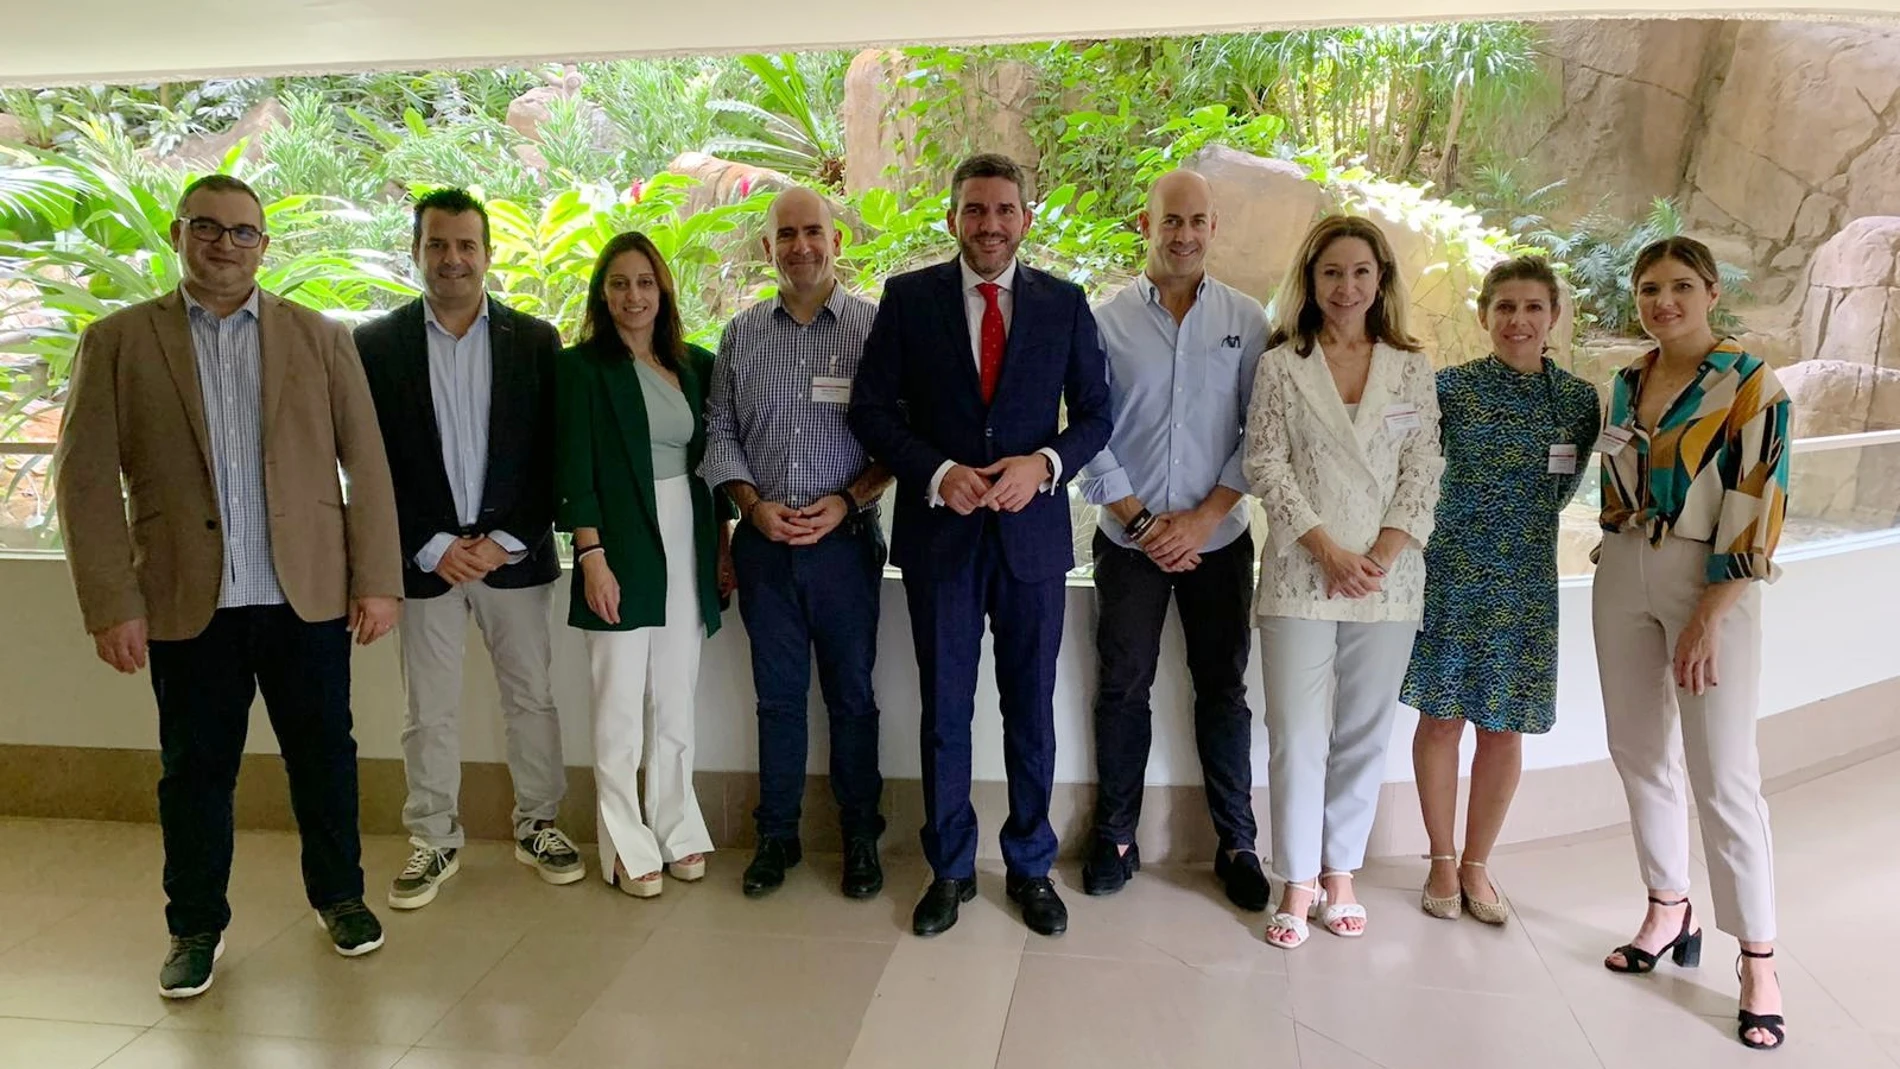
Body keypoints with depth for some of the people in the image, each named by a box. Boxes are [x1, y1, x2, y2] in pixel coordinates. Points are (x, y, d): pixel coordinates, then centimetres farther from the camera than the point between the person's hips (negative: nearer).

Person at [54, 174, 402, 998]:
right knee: (195, 770, 10)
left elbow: (366, 464, 2)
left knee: (323, 754, 11)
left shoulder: (321, 339, 5)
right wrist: (111, 604, -7)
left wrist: (378, 580, -3)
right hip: (186, 604, 0)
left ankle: (339, 895, 31)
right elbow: (87, 480, -1)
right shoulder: (117, 341, 3)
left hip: (309, 596, 1)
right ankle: (196, 926, 28)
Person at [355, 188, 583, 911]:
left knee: (531, 699, 9)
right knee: (429, 713, 8)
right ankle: (434, 842, 23)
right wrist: (432, 548, -9)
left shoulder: (535, 341, 2)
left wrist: (506, 542, -9)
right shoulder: (376, 344, 1)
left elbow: (551, 457, -1)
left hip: (515, 552, 1)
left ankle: (536, 825, 25)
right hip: (424, 558, 0)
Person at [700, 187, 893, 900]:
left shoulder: (876, 327, -2)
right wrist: (753, 504, -5)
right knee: (778, 695, 11)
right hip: (765, 541, 3)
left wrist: (848, 500, -14)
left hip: (845, 539, -2)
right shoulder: (741, 334, 8)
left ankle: (860, 836, 22)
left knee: (852, 693, 8)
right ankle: (777, 835, 24)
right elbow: (721, 432, 10)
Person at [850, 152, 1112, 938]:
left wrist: (1045, 463, -13)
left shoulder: (1064, 303, 5)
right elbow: (871, 409, 0)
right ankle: (949, 868, 24)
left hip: (1032, 527, 1)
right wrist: (938, 474, -14)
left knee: (1031, 708, 10)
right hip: (939, 529, 0)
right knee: (945, 709, 8)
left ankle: (1031, 868, 27)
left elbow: (1094, 414, 6)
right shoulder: (908, 298, 2)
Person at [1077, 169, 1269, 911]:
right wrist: (1137, 520, -8)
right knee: (1123, 689, 7)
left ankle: (1236, 844, 20)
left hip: (1218, 540, 1)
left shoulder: (1246, 320, 3)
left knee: (1223, 689, 8)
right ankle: (1115, 837, 21)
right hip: (1129, 541, 0)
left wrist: (1205, 516, -10)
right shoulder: (1107, 320, 1)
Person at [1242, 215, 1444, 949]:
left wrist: (1383, 554, -9)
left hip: (1388, 579, 2)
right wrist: (1328, 549, -11)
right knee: (1297, 737, -1)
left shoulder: (1410, 368, 8)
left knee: (1364, 737, 8)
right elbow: (1265, 465, -3)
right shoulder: (1282, 365, 2)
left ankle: (1340, 875, 23)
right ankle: (1298, 883, 13)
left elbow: (1423, 471, 4)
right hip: (1300, 576, -2)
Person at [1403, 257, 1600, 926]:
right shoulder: (1450, 388, -5)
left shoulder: (1580, 400, 3)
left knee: (1506, 727, 8)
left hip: (1527, 582, 2)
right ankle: (1442, 863, 22)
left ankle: (1476, 866, 24)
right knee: (1443, 717, 5)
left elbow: (1563, 489, 13)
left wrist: (1520, 523, 7)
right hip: (1452, 574, -2)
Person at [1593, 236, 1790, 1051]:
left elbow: (1758, 508, -13)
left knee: (1724, 777, -5)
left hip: (1710, 584, -6)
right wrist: (1618, 563, 12)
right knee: (1640, 755, 11)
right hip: (1623, 577, 6)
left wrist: (1708, 619, -17)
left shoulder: (1750, 384, -9)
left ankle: (1758, 960, 7)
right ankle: (1669, 912, 27)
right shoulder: (1625, 383, 8)